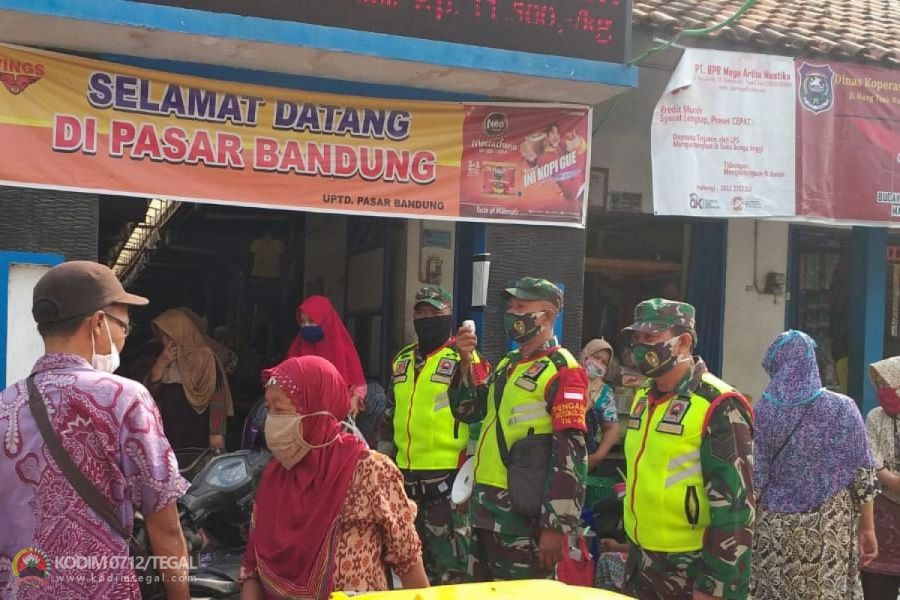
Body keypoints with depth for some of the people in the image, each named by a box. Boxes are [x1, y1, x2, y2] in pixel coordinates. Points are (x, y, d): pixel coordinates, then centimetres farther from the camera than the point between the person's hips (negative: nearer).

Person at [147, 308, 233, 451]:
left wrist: (216, 433, -16)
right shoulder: (166, 358, 12)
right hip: (169, 431, 6)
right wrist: (160, 365, -5)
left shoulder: (205, 357, -9)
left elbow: (217, 394, -13)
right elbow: (149, 390, 9)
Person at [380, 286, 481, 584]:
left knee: (448, 560, -3)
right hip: (407, 476, 7)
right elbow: (391, 417, 22)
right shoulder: (402, 360, 15)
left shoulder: (462, 359, -7)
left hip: (448, 477, -7)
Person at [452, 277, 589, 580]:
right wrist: (466, 363, 2)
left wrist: (557, 524, -21)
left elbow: (571, 454, -18)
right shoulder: (507, 363, 16)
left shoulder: (561, 369, -12)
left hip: (522, 511, -9)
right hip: (484, 503, 9)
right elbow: (468, 411, 17)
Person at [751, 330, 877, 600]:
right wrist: (867, 528, 6)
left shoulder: (760, 413, -3)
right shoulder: (842, 408, -5)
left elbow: (753, 480, -2)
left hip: (773, 532, 1)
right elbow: (862, 477, -3)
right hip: (828, 533, -1)